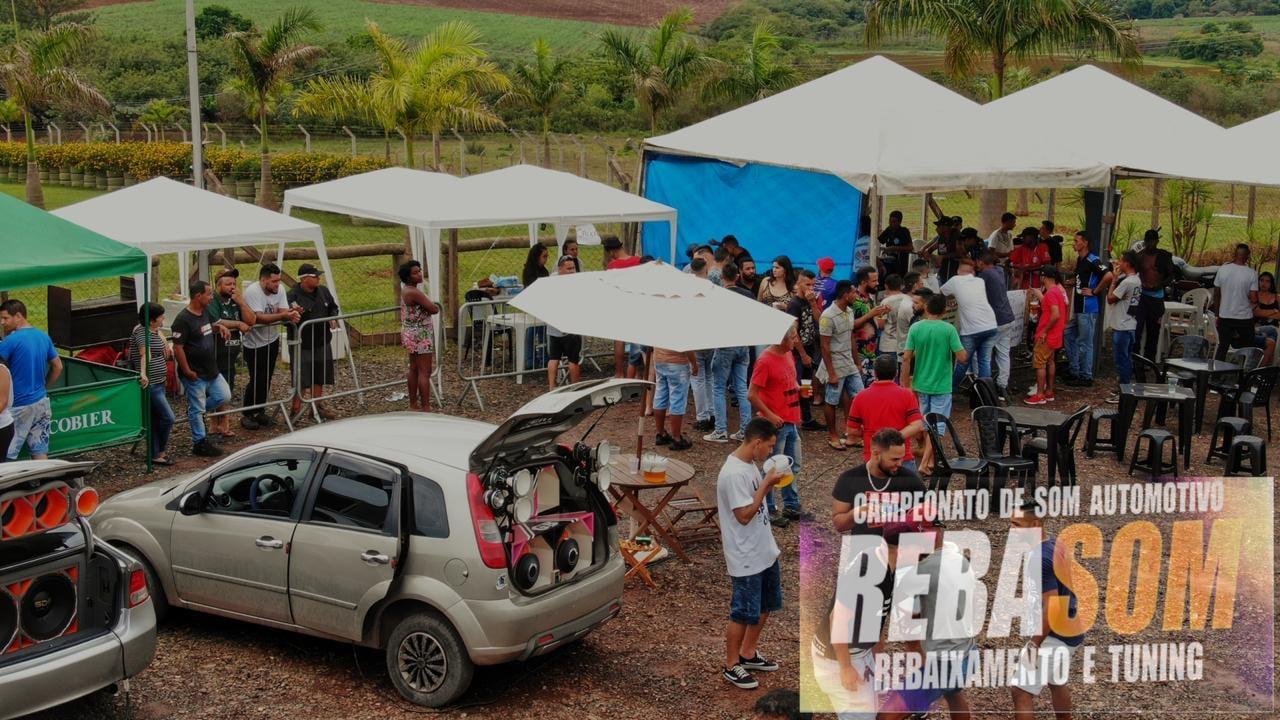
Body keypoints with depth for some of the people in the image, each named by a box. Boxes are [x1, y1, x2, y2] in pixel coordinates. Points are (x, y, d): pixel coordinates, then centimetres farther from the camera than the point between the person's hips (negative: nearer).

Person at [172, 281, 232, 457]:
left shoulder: (205, 312, 5)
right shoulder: (183, 319, -21)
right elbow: (178, 348, -21)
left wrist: (219, 327, 4)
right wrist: (187, 371, -19)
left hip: (211, 370, 8)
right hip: (195, 374, -8)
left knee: (224, 396, 15)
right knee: (197, 409, 3)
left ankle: (195, 411, 33)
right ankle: (199, 443, 15)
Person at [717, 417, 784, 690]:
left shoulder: (750, 465, 5)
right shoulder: (733, 474, -25)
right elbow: (744, 514, -25)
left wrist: (770, 483, -1)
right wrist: (766, 484, -22)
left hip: (766, 552, 10)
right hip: (746, 558, -10)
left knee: (764, 606, 20)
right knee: (743, 614, 2)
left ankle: (748, 654, 36)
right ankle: (731, 666, 18)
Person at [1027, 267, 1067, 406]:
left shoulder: (1051, 293, -21)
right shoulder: (1058, 290, 9)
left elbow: (1056, 315, -28)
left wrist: (1044, 331, -22)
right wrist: (1040, 296, 19)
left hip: (1046, 336, -10)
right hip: (1054, 335, 10)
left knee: (1039, 363, -6)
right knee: (1050, 362, 16)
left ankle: (1040, 395, -5)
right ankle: (1049, 392, 23)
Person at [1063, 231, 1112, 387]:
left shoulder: (1092, 261, -16)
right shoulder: (1079, 260, 12)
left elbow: (1109, 276, -27)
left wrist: (1095, 291, -19)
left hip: (1088, 308, -10)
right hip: (1078, 306, 10)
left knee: (1085, 343, -2)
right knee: (1069, 335, 15)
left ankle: (1086, 377, 7)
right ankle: (1074, 370, 23)